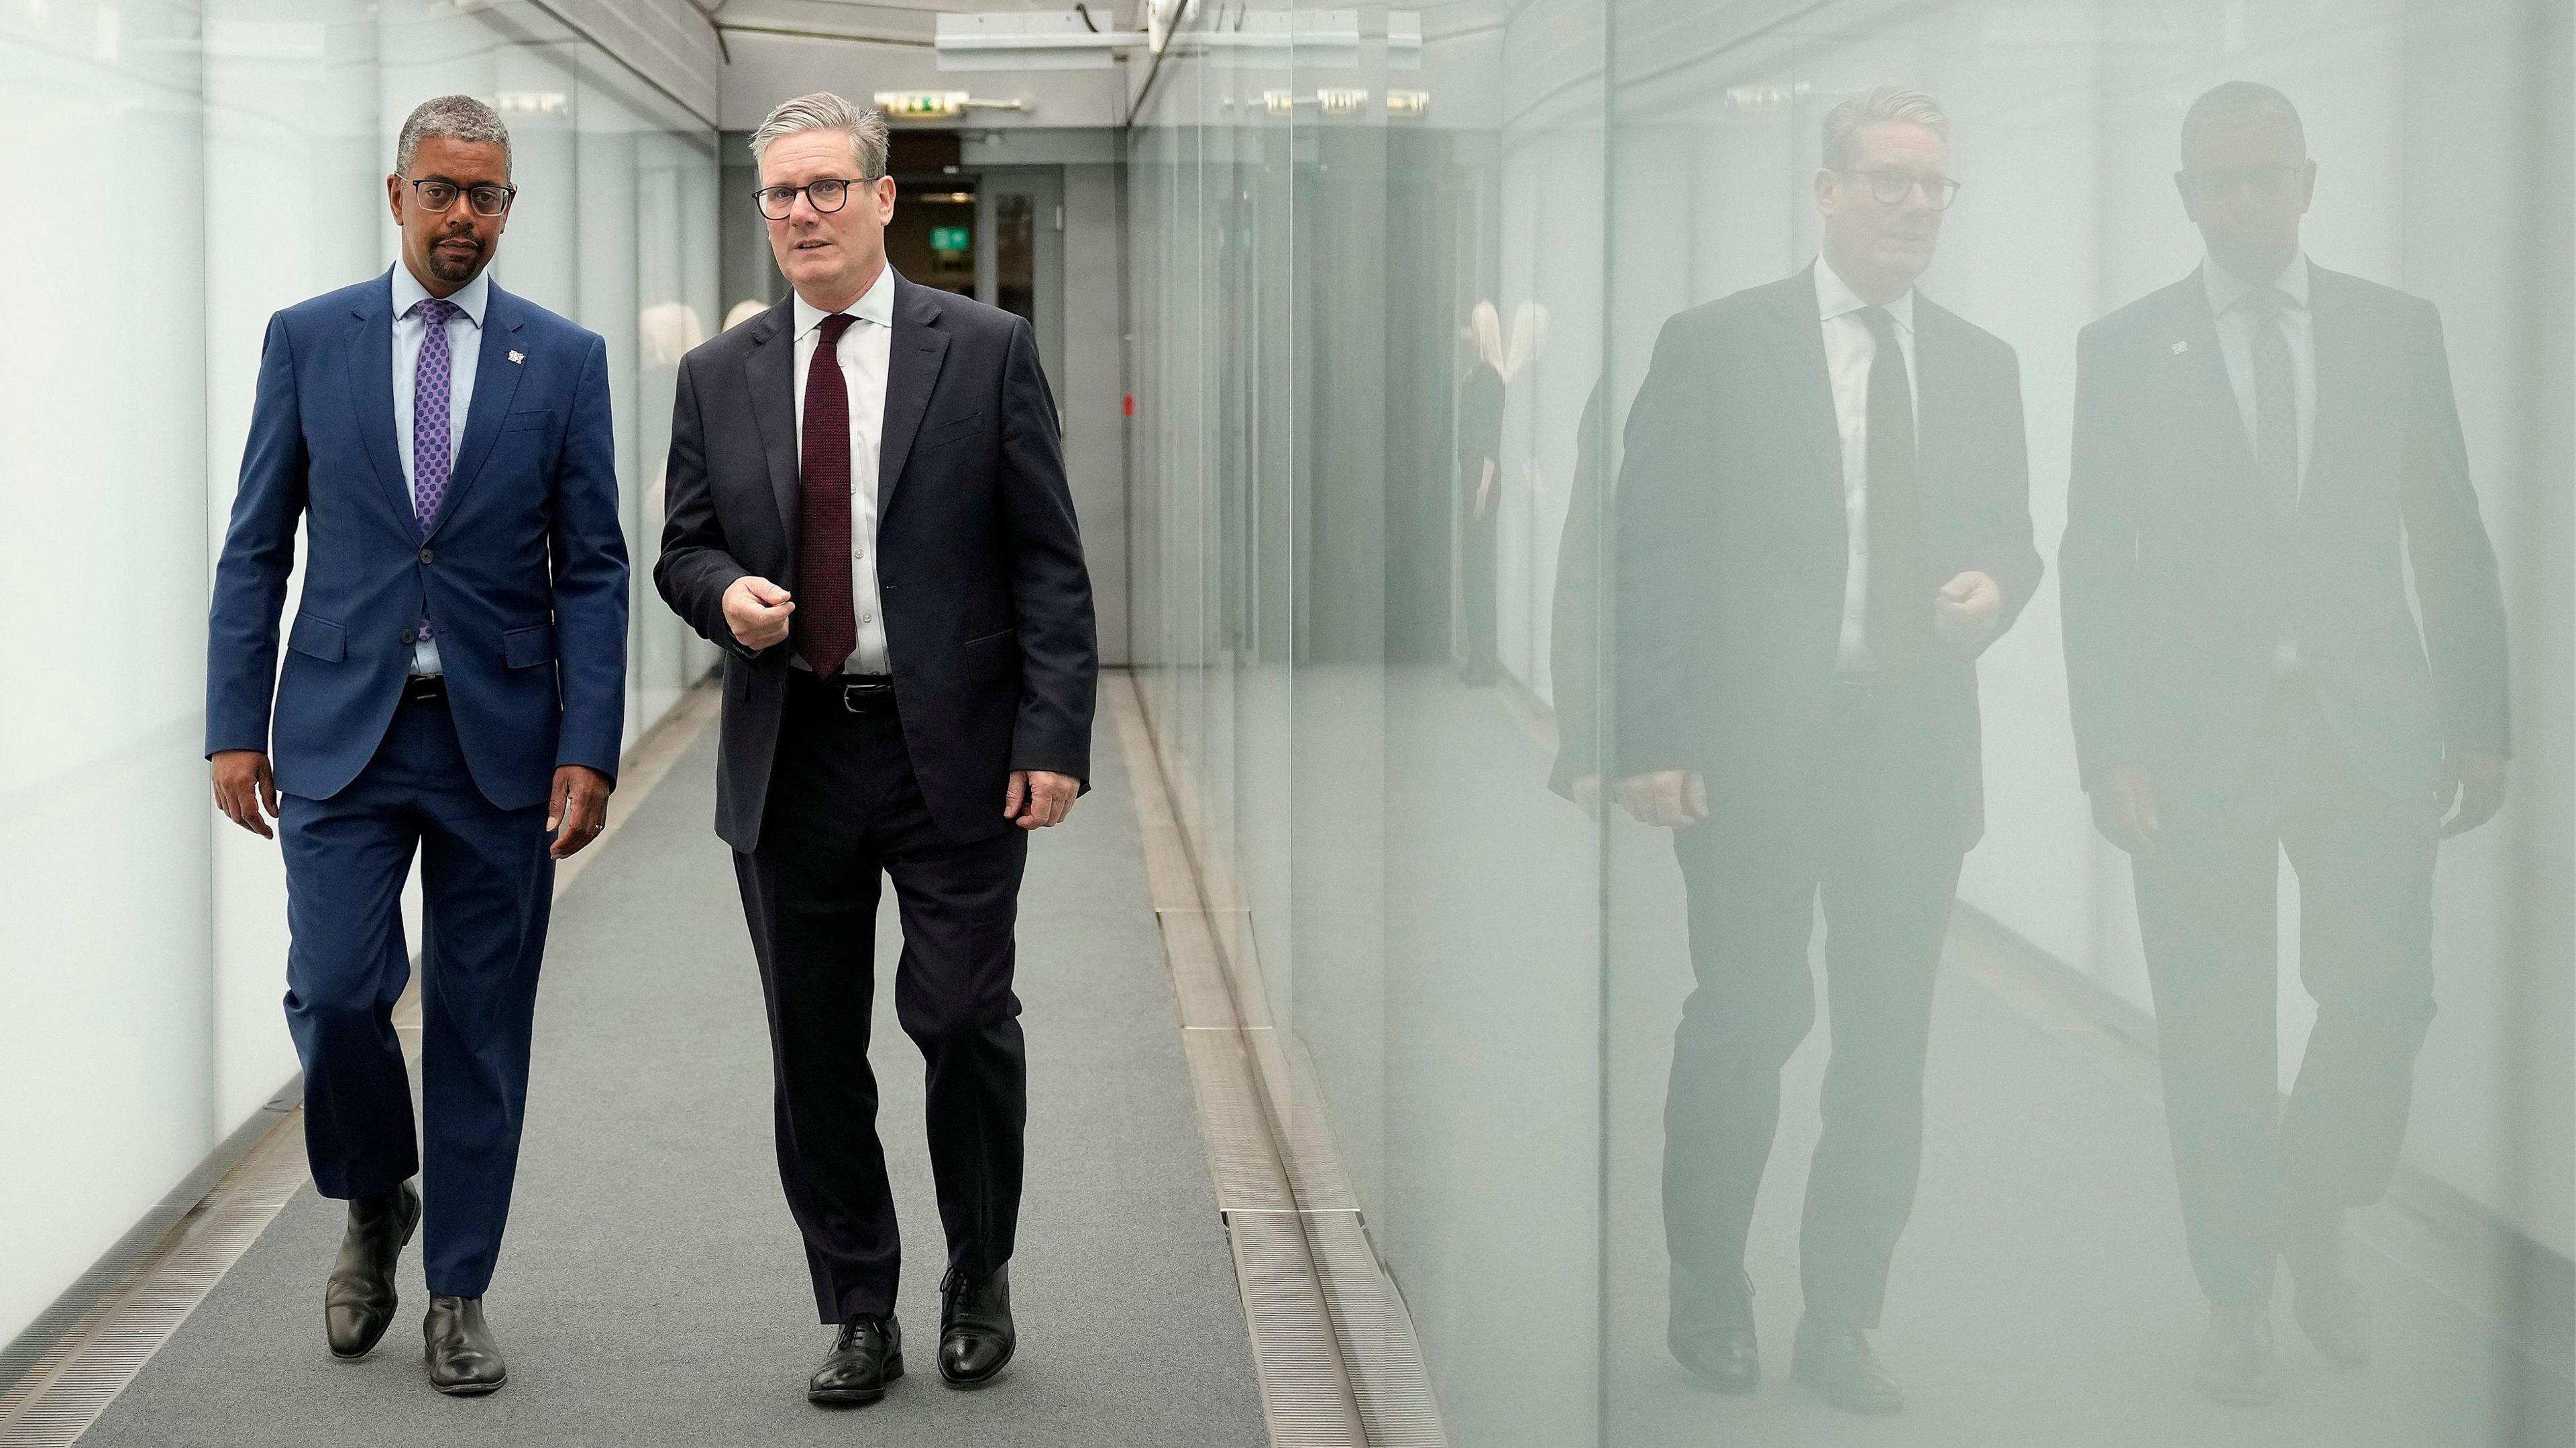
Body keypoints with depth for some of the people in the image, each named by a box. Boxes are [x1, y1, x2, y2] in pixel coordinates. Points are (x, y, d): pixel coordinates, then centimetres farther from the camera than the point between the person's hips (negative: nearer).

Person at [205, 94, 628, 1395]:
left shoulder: (564, 359, 4)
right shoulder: (308, 340, 5)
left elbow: (590, 570, 2)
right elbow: (255, 551, 5)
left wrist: (588, 750, -7)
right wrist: (235, 728, -2)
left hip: (500, 737, 0)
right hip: (343, 728, 0)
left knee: (479, 1025, 4)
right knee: (335, 993, -10)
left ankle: (458, 1292, 17)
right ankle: (373, 1206, 19)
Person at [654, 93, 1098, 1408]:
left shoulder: (985, 351, 0)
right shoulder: (718, 377, 9)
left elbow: (1048, 561, -2)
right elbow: (681, 550, 15)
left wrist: (1053, 737, -10)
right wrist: (726, 593, -9)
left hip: (954, 753, -3)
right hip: (791, 758, 3)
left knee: (961, 1017, -5)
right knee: (816, 1052, 7)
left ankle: (980, 1282, 20)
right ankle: (858, 1316, 20)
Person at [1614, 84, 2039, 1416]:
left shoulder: (1981, 368, 11)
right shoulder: (1715, 346, -2)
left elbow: (2009, 535, 18)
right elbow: (1649, 551, -5)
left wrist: (1994, 584, -7)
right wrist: (1650, 742, -12)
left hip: (1915, 752, 4)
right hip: (1753, 747, -4)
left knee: (1889, 1044, 6)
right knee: (1744, 1023, 4)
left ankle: (1842, 1322, 18)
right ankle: (1708, 1292, 23)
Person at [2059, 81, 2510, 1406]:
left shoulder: (2398, 330, 7)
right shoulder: (2123, 350, 3)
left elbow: (2450, 537, 8)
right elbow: (2096, 563, 1)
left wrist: (2480, 722, 4)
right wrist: (2105, 751, -6)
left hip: (2370, 723, 1)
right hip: (2196, 735, -1)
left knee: (2382, 994, -5)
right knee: (2215, 1035, 3)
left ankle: (2316, 1231, 23)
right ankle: (2237, 1299, 17)